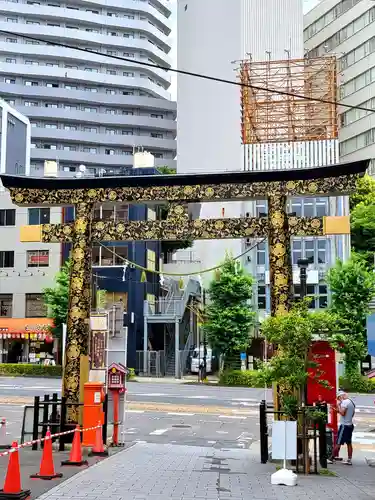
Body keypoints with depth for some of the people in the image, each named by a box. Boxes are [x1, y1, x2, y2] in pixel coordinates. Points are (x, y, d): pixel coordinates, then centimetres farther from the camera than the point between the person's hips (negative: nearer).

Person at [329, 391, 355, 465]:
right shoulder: (351, 402, 13)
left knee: (338, 443, -4)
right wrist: (339, 410, 17)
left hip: (344, 425, -9)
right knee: (349, 443, 10)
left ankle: (332, 458, 0)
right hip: (350, 425, 9)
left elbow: (342, 413, -23)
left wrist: (338, 405, -11)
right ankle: (349, 460, 12)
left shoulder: (345, 402, -15)